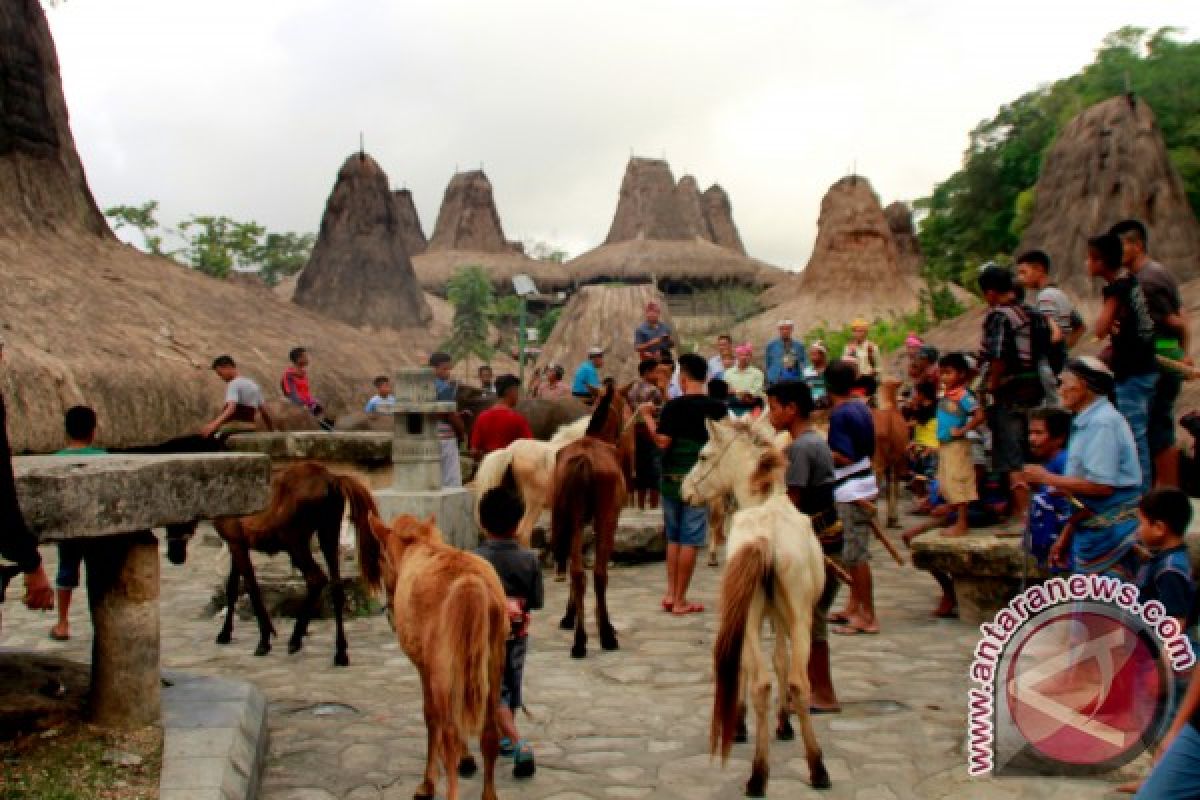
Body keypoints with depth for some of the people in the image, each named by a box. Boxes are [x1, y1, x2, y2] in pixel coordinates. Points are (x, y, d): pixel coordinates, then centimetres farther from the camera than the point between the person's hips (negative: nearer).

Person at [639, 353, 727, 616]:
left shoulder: (673, 406, -7)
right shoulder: (716, 408, -4)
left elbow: (662, 442, -12)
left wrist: (648, 417, -1)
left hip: (672, 477, 1)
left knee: (673, 537, 16)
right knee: (690, 540, 2)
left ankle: (670, 593, 16)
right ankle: (680, 600, 4)